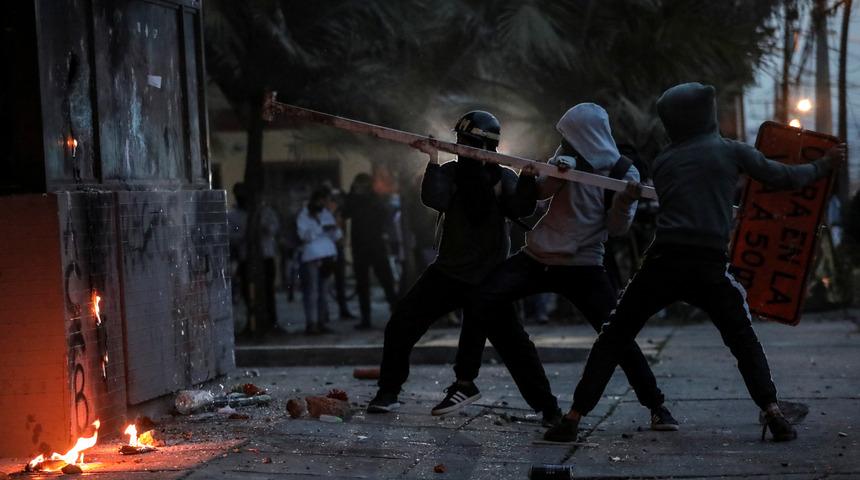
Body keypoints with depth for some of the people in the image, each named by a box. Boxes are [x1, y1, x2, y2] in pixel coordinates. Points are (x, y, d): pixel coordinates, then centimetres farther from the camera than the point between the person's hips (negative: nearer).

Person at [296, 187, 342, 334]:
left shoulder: (327, 214, 15)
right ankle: (311, 323, -9)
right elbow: (305, 235, -16)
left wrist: (335, 231, -8)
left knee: (324, 292, 8)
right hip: (311, 257, -6)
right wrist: (321, 229, -26)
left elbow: (336, 236, 14)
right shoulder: (304, 215, -2)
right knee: (312, 292, -9)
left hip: (328, 255, 6)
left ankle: (321, 322, 12)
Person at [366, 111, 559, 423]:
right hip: (448, 272, 2)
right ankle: (388, 393, 13)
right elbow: (435, 200, -19)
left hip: (489, 279, -2)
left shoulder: (502, 178, -1)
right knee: (400, 326, -2)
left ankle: (548, 408, -2)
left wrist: (528, 177, -32)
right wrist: (433, 162, -29)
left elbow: (521, 209, -17)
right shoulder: (450, 172, 0)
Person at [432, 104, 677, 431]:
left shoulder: (623, 173, -6)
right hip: (537, 257, 4)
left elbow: (616, 228, -8)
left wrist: (626, 201, -27)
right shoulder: (568, 158, 4)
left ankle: (656, 406, 2)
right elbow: (539, 193, -6)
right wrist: (556, 177, -25)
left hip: (583, 267, -4)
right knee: (483, 301, -11)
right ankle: (465, 383, 3)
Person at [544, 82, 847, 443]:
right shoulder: (730, 151, 7)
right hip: (709, 267, -1)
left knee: (613, 339, 10)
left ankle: (573, 419, 3)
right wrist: (824, 165, 30)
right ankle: (772, 413, 4)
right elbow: (783, 178, 14)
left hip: (663, 264, 1)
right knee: (744, 341, 19)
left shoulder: (662, 163, 15)